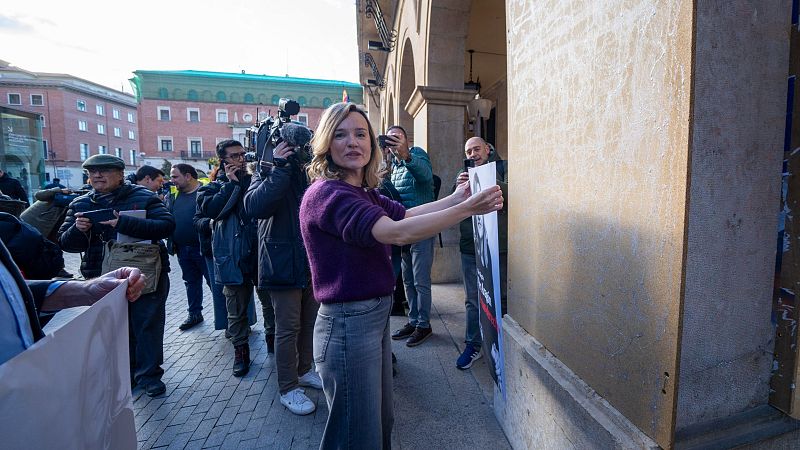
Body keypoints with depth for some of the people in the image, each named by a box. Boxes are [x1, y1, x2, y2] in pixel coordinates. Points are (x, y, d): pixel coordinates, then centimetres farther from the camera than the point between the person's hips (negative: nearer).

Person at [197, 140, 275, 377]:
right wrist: (232, 184, -9)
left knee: (270, 301, 9)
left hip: (261, 252, 1)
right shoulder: (213, 187, 9)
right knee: (237, 308, 9)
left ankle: (272, 338, 30)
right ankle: (240, 349, 26)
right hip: (233, 257, -1)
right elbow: (210, 209, -13)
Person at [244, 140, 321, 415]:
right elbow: (254, 206, -27)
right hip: (284, 265, -6)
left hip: (312, 263, 6)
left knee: (310, 322, 17)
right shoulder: (267, 175, -6)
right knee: (288, 328, 3)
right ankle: (288, 388, 19)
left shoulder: (310, 174, 10)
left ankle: (304, 370, 37)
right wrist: (280, 169, -27)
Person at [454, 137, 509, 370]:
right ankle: (473, 345, 22)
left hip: (499, 245, -3)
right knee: (473, 299, 10)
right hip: (471, 247, 3)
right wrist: (458, 187, -17)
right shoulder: (464, 175, 13)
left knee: (500, 296, 8)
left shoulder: (502, 168, 2)